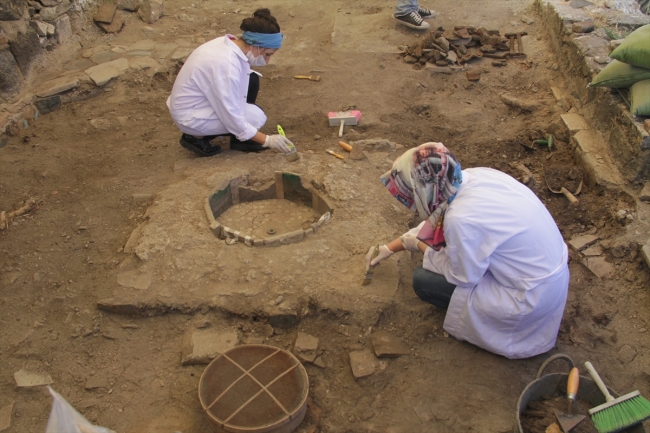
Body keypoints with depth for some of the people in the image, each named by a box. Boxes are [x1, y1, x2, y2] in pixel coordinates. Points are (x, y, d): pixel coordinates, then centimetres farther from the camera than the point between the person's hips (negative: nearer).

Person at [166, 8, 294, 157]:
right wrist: (267, 140, -19)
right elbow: (232, 118, -26)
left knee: (251, 80, 0)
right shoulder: (226, 64, -31)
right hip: (190, 116, -9)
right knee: (256, 117, -13)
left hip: (200, 100, 9)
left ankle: (240, 140, 9)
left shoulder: (229, 43, -6)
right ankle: (196, 137, 0)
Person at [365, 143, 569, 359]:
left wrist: (419, 246, -2)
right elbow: (435, 220, 10)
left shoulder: (461, 218, -32)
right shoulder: (473, 177, -7)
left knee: (423, 280, -4)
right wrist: (389, 248, 18)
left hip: (532, 298, -8)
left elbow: (463, 277, -14)